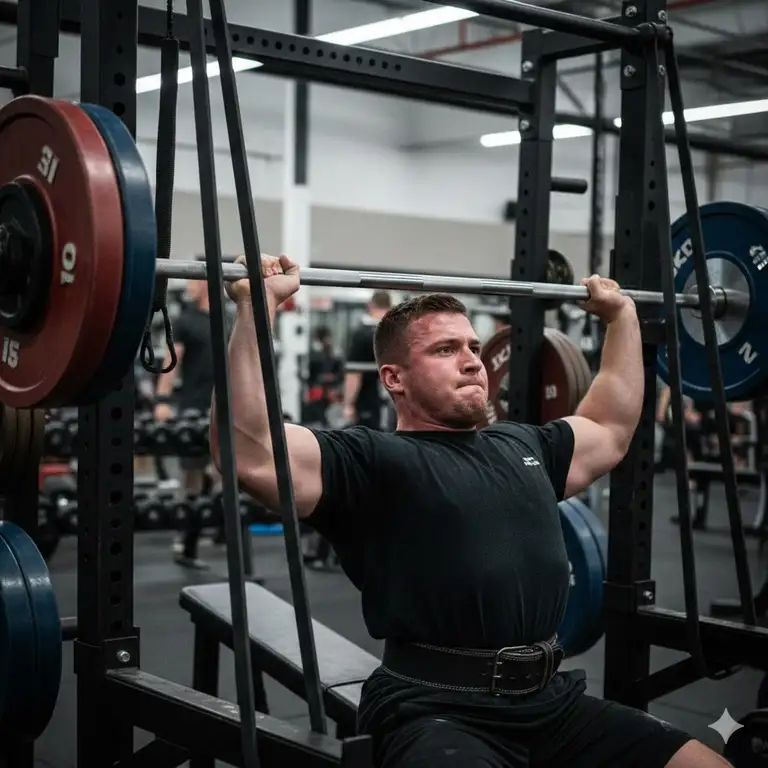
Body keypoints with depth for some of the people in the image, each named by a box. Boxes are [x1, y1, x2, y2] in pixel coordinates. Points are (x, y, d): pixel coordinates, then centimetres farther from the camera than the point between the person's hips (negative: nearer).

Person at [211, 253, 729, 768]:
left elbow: (613, 429, 36)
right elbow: (250, 451, -15)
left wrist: (621, 314, 37)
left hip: (553, 701, 7)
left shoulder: (520, 447, 20)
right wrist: (257, 306, -21)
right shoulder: (374, 461, 0)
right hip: (437, 712, -6)